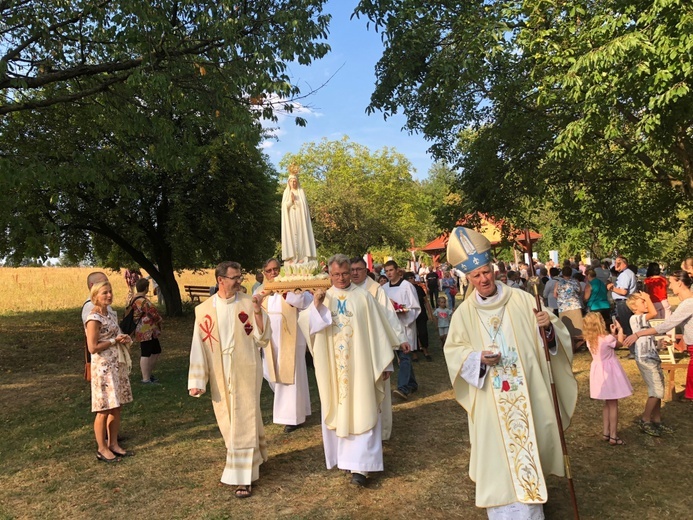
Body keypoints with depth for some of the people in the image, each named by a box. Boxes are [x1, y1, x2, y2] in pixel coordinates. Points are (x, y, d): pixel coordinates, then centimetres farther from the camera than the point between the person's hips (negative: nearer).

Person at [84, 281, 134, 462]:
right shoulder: (94, 318, -15)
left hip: (118, 364, 8)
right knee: (104, 409, 0)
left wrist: (124, 339, 1)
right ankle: (102, 449, 13)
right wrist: (115, 341, -12)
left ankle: (113, 444, 23)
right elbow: (93, 347, -19)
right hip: (103, 367, -8)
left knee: (116, 407, 12)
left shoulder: (111, 314, 10)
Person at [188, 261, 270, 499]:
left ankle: (244, 477, 12)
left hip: (246, 373, -3)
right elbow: (198, 346, 1)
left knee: (244, 421, 1)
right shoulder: (203, 310, -1)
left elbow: (262, 338, -9)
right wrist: (196, 381, 0)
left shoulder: (248, 303, -6)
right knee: (230, 424, 16)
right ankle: (254, 458, 40)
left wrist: (258, 311, -22)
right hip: (220, 376, 3)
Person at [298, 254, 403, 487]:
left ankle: (359, 465, -1)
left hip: (360, 366, -2)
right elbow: (306, 325, -4)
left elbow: (378, 330, 0)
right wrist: (315, 306, -20)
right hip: (333, 367, 3)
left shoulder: (363, 297, -1)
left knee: (361, 412, -3)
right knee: (337, 410, 10)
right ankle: (343, 456, 24)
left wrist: (384, 364, -1)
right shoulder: (322, 298, 6)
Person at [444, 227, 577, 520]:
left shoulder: (521, 300, -3)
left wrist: (548, 326, -21)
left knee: (529, 443, 13)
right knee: (497, 452, 7)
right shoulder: (464, 312, -1)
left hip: (527, 393, 0)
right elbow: (453, 350, 1)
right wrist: (478, 358, -17)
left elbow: (551, 333, 2)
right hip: (491, 400, 0)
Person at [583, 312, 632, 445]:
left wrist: (612, 333, 17)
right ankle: (613, 436, 8)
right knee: (613, 405, 3)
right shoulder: (607, 338, -20)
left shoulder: (589, 340, -1)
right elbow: (619, 343, 1)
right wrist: (620, 330, 13)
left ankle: (606, 432, 26)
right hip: (609, 372, -7)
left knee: (607, 404, 20)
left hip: (598, 372, 7)